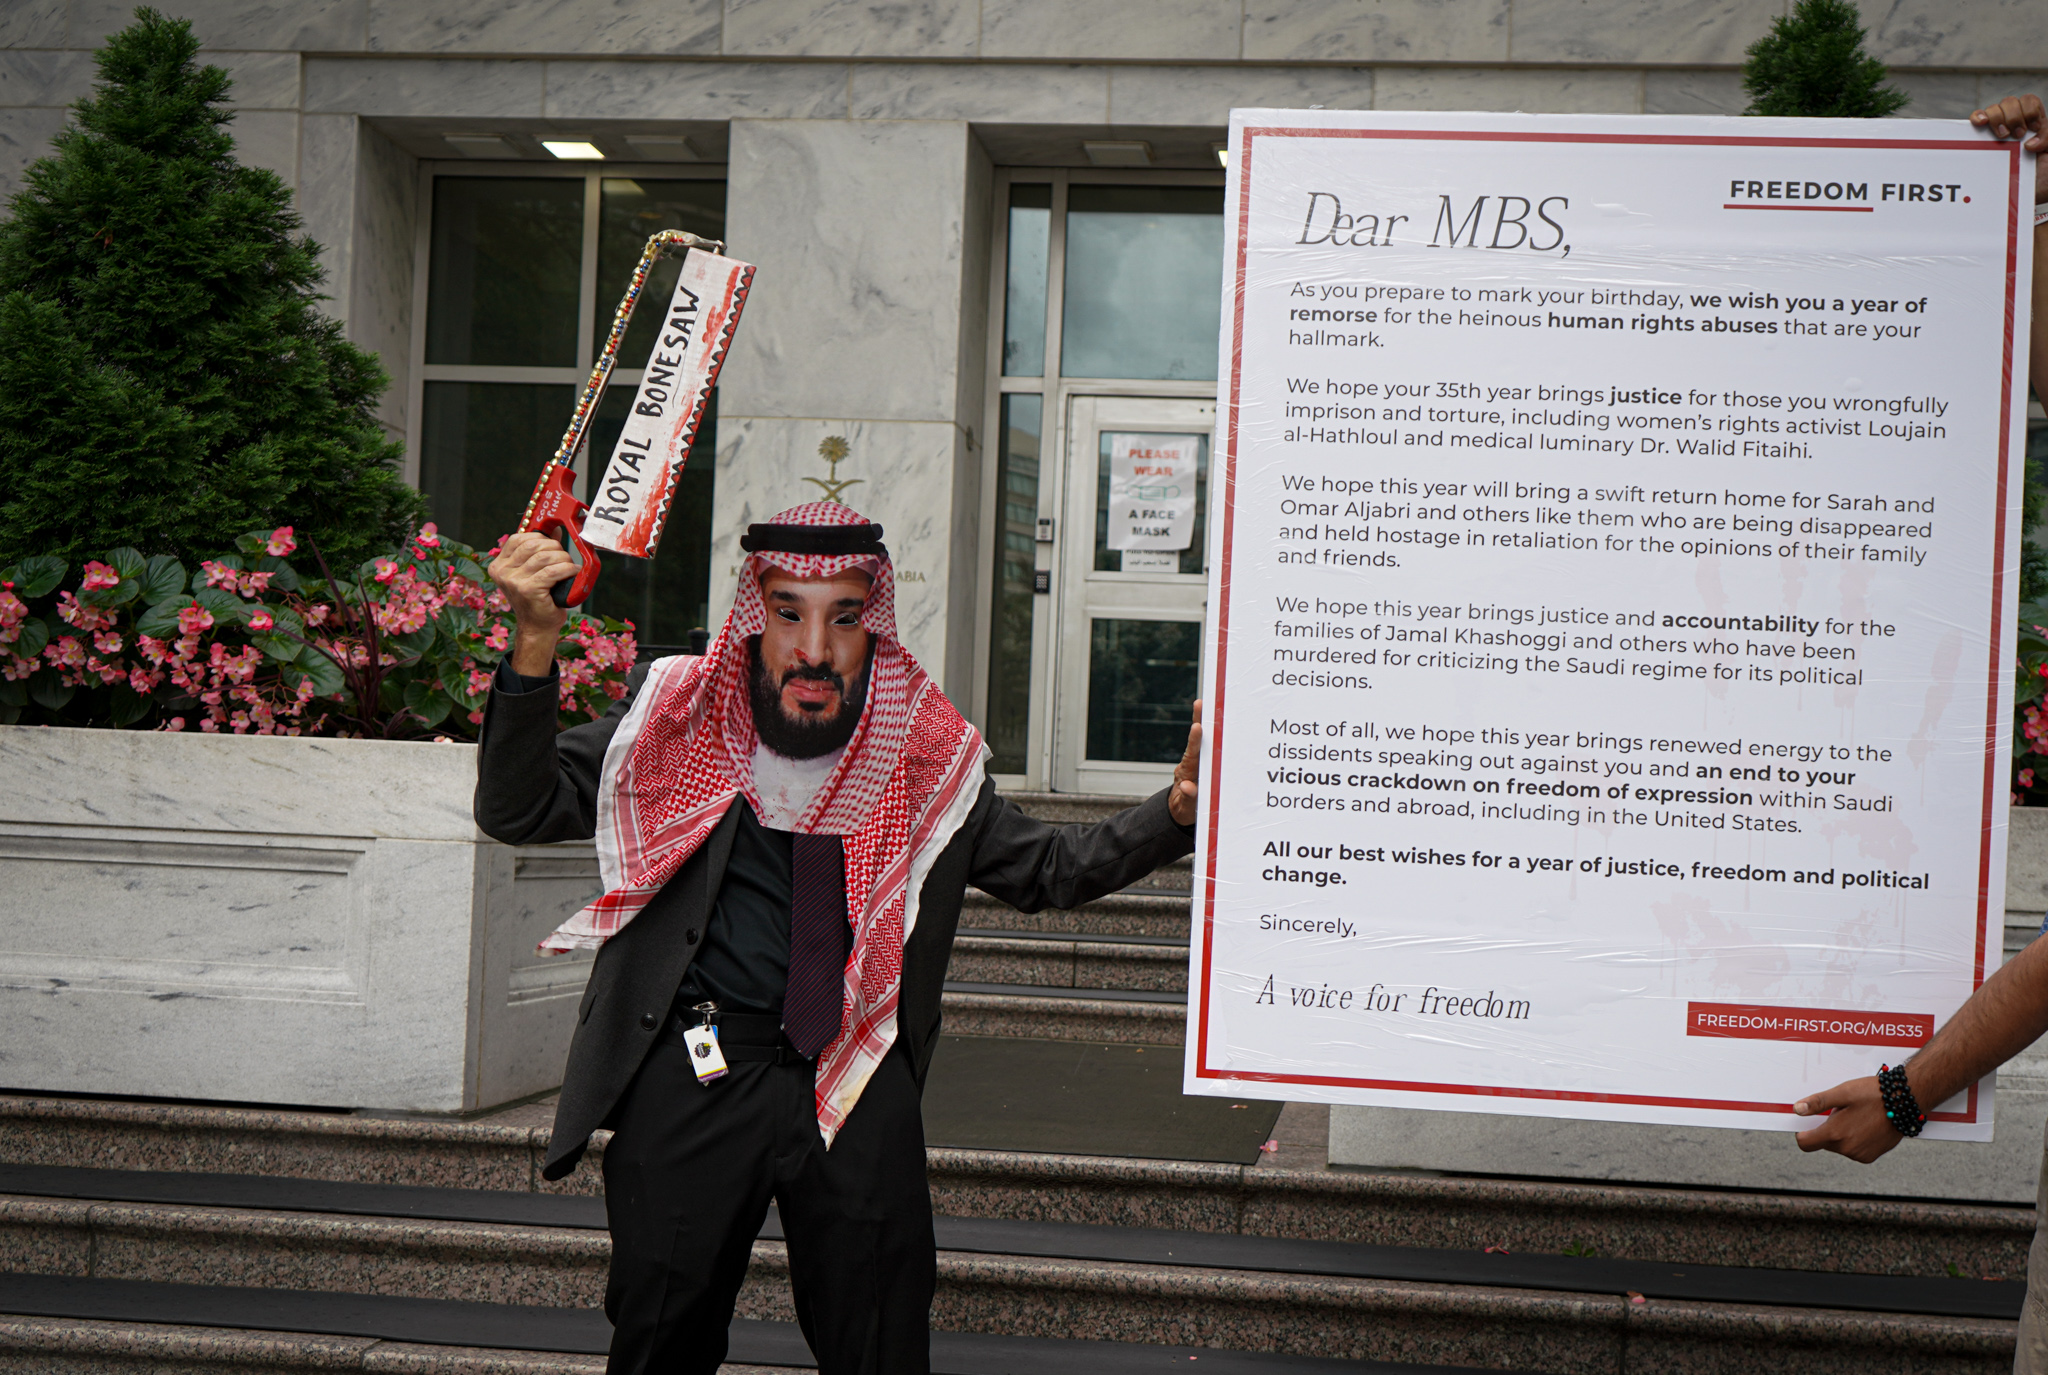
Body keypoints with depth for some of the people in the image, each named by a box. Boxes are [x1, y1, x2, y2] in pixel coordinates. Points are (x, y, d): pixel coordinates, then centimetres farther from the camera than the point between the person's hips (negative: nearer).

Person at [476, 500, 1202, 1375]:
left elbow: (1043, 869, 15)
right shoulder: (675, 718, -2)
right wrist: (536, 644, -21)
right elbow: (516, 811, -6)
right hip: (689, 1073, -1)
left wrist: (1180, 807, -1)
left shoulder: (924, 757, 2)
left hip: (859, 1085, 1)